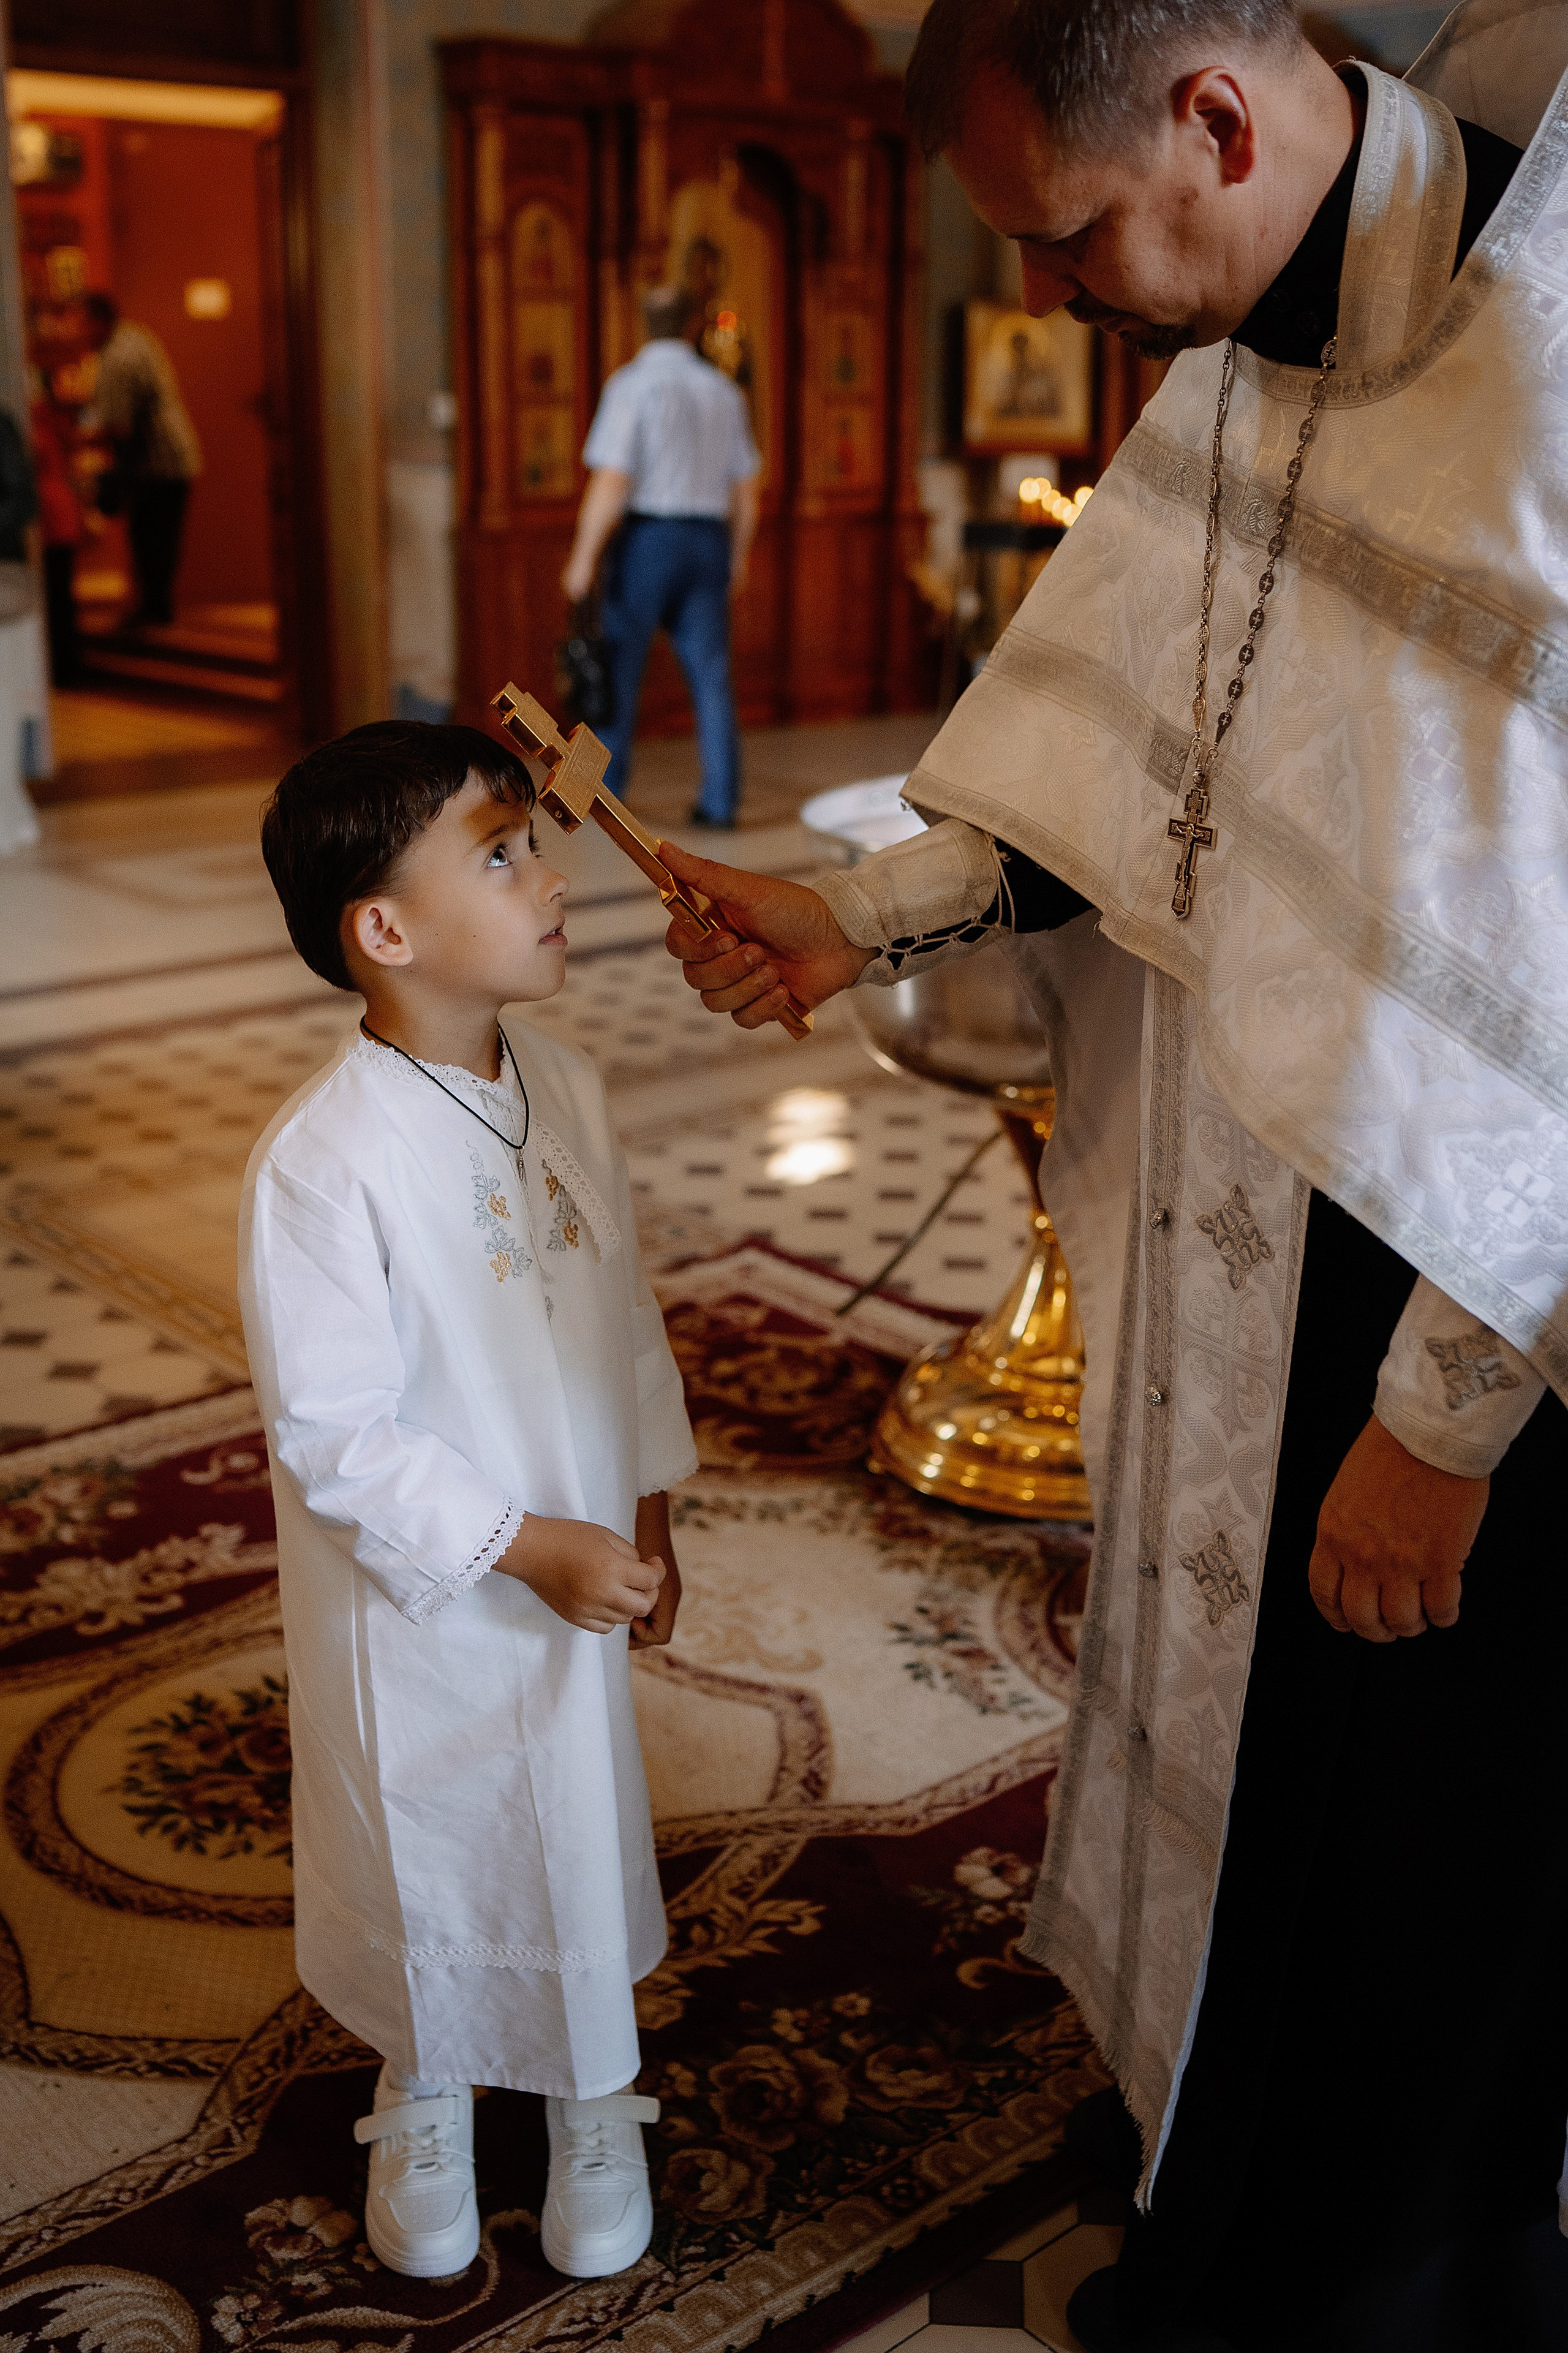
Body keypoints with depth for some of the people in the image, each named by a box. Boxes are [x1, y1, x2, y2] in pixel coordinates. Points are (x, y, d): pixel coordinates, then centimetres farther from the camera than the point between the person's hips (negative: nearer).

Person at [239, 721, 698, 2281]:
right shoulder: (321, 1161, -26)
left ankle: (593, 2096, 46)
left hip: (579, 1576, 5)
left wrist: (645, 1509, 9)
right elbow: (330, 1435, -23)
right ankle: (425, 2097, 46)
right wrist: (526, 1545, -23)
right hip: (417, 1603, -5)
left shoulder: (565, 1092, -5)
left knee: (585, 1837, 21)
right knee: (425, 1860, 17)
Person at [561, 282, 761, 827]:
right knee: (710, 674, 4)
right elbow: (746, 489, 11)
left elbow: (611, 483, -15)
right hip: (708, 539, 4)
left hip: (646, 538, -4)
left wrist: (583, 558, -9)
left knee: (620, 666, 8)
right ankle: (720, 799, 0)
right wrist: (738, 558, 22)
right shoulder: (723, 391, 8)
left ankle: (606, 788, 16)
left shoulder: (632, 385, -8)